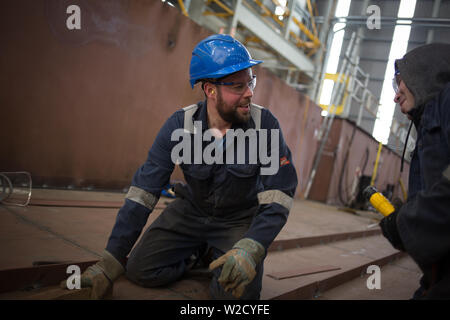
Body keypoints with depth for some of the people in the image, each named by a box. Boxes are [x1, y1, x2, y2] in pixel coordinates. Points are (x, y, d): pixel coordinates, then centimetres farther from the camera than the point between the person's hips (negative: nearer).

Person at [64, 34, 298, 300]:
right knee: (140, 270, -11)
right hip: (191, 211, 2)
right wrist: (111, 261, -21)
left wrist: (251, 248, -38)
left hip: (240, 220, -1)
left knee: (238, 292, -24)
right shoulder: (180, 125, -18)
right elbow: (145, 189, -18)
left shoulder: (265, 124, -21)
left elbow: (279, 193, -21)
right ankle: (201, 251, 14)